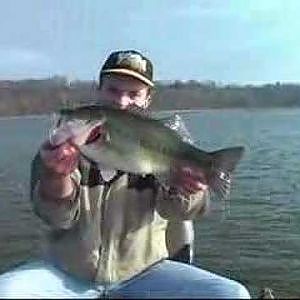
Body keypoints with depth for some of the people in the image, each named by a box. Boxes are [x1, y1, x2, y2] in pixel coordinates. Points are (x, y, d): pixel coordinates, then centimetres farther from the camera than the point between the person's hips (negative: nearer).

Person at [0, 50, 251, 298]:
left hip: (143, 272, 0)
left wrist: (182, 189, -40)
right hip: (68, 273, 1)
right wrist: (57, 175, -34)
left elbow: (173, 209, -16)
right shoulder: (71, 139, -2)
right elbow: (59, 217, -12)